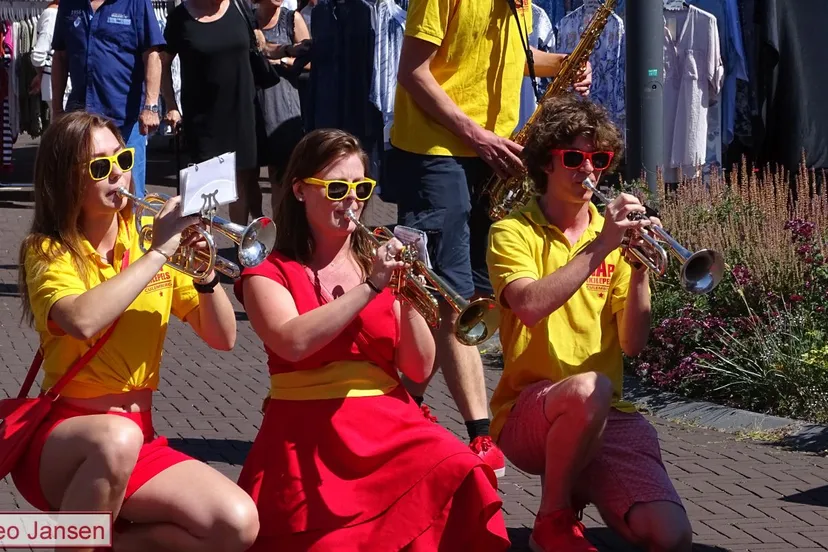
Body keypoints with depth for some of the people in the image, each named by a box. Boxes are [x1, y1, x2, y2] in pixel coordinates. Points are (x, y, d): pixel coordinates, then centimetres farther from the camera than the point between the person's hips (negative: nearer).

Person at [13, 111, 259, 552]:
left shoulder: (149, 238, 6)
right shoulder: (49, 252, -7)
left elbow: (223, 338, 3)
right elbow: (84, 321, -31)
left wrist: (205, 273, -14)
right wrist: (157, 253, -23)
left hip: (137, 435, 5)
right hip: (64, 436, -5)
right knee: (116, 437, -40)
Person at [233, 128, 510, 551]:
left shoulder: (378, 263, 15)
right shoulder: (269, 274, 4)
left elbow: (419, 369, 7)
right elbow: (293, 342, -19)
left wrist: (408, 301, -8)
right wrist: (370, 287, -19)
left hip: (389, 425, 3)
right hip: (310, 438, -3)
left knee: (460, 476, -28)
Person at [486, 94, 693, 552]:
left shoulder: (615, 235, 11)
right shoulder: (514, 233, -1)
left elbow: (632, 344, 2)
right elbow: (531, 306, -22)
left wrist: (639, 268, -11)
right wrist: (600, 247, -23)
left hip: (608, 415, 3)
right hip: (529, 410, -3)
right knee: (588, 389, -40)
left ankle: (575, 485, 10)